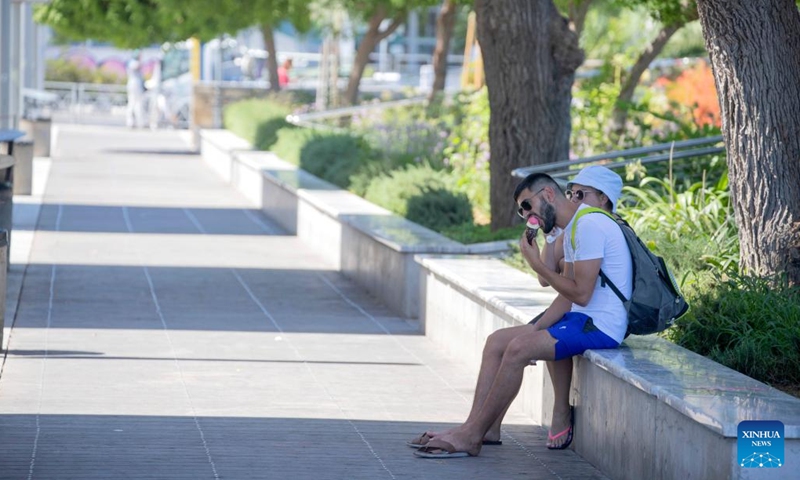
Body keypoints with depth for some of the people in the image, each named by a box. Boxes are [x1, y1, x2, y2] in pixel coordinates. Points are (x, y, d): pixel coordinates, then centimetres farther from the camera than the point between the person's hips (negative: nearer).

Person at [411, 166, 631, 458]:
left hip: (600, 325, -11)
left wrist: (538, 265, -11)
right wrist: (534, 330, 1)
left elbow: (580, 294, -20)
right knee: (497, 342, 6)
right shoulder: (572, 230, 18)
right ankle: (487, 428, -4)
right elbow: (568, 297, 14)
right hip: (582, 319, 11)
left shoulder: (589, 225, -15)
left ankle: (473, 436, -18)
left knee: (518, 348, -24)